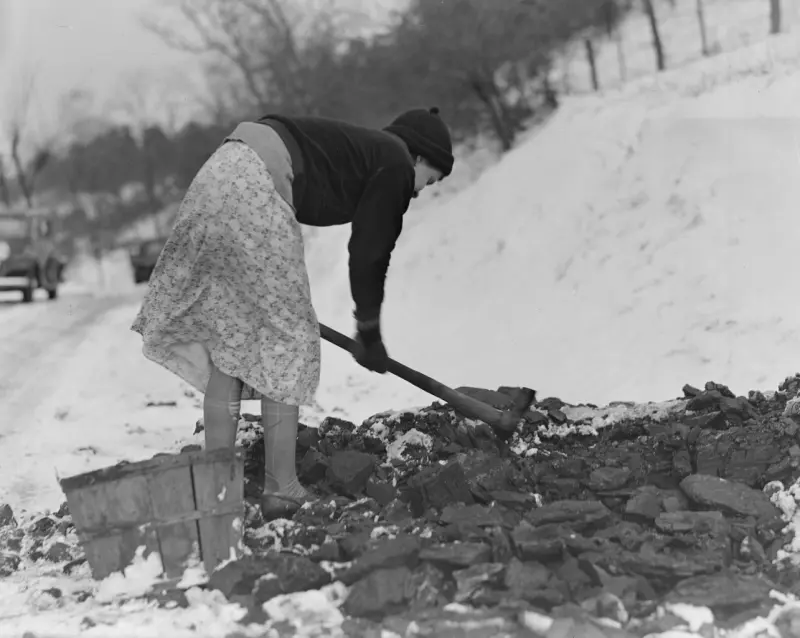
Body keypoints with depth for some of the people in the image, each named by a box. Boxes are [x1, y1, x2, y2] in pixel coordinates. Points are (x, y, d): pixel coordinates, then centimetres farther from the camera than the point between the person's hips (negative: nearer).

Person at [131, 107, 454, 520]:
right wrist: (369, 334, 19)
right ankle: (281, 491, 2)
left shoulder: (360, 147, 29)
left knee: (227, 337, 12)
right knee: (287, 337, 1)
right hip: (252, 191, -9)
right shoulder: (395, 165, 6)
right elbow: (368, 256, 6)